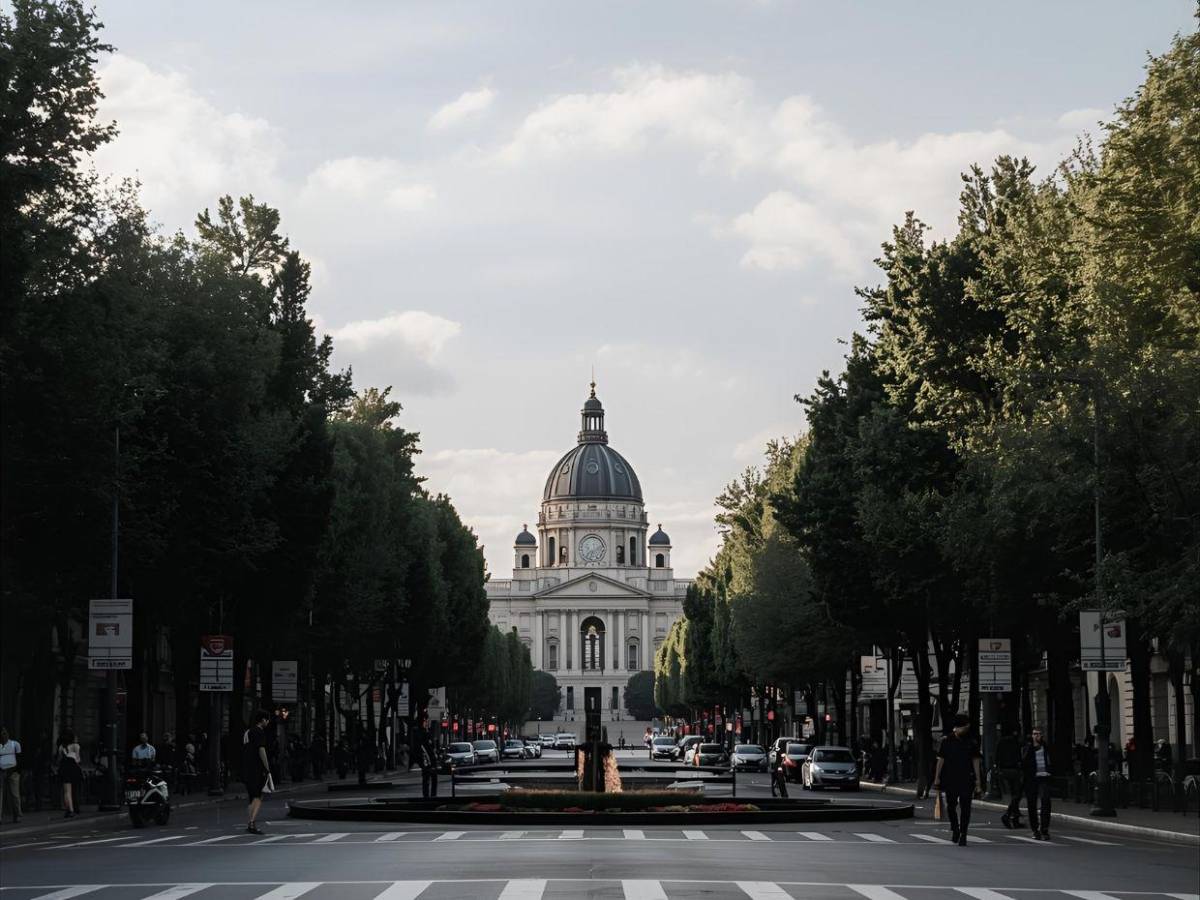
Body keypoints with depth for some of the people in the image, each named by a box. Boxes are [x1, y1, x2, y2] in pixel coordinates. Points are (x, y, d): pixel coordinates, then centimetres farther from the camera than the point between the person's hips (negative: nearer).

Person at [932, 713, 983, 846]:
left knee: (965, 807, -6)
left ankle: (963, 835, -2)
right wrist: (937, 778, 2)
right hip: (950, 779, 0)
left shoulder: (972, 742, 4)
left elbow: (975, 761, 5)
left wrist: (978, 780, 0)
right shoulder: (947, 741, 2)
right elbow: (940, 760, 5)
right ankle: (955, 829, 30)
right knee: (951, 805, 6)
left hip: (967, 779, 0)